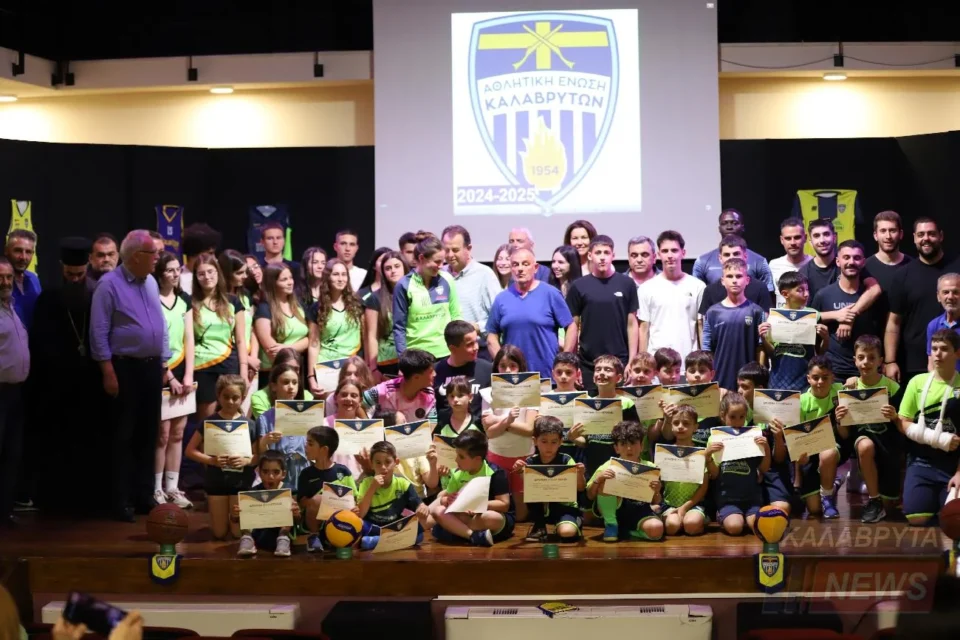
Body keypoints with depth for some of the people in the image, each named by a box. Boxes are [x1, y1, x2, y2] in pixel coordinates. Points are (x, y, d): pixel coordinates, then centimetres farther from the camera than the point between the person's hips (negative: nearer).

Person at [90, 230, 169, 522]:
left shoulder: (151, 283, 10)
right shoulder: (109, 284, -11)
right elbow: (99, 332, -13)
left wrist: (165, 364, 12)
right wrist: (108, 371, -16)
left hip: (152, 366, 7)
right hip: (125, 367, -7)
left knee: (148, 433, 11)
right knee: (124, 435, 0)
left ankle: (145, 494, 19)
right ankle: (121, 500, 6)